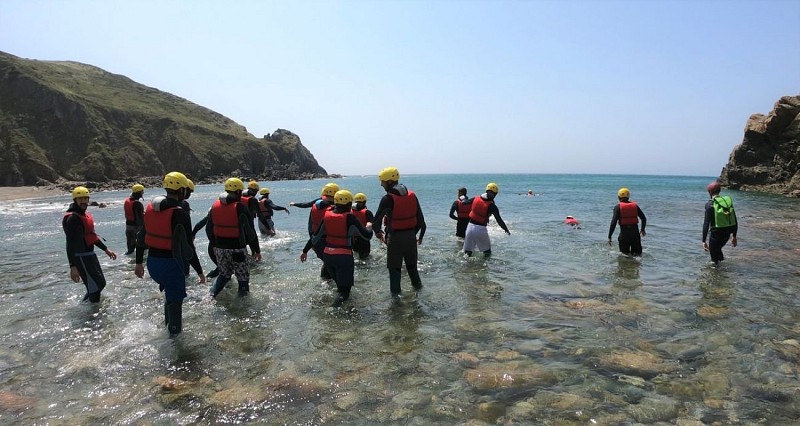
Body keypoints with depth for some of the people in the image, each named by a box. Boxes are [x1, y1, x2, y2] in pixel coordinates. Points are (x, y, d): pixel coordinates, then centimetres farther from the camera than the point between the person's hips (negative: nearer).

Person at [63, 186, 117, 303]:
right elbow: (70, 244, -24)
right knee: (96, 286, -4)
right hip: (81, 257, -10)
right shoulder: (72, 218, -19)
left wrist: (106, 249, 24)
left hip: (90, 254, 10)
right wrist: (73, 266, -29)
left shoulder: (85, 214, 11)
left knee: (100, 283, 20)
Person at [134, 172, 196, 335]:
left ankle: (169, 324, 40)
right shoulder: (180, 213, -18)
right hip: (171, 263, -7)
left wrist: (139, 262, 18)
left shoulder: (150, 207, 5)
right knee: (175, 298, 7)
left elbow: (141, 238, 10)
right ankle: (175, 333, 17)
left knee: (170, 290, 29)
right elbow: (186, 246, -18)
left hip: (152, 262, 8)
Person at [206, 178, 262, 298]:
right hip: (237, 249, -6)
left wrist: (214, 245, 24)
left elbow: (209, 229, 12)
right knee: (243, 277, 7)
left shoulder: (215, 206, 4)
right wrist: (256, 250, -3)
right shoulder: (240, 208, -15)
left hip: (220, 247, 6)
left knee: (224, 274, 23)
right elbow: (250, 232, -12)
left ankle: (212, 295, 12)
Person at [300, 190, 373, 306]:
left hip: (327, 255, 5)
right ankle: (342, 296, -22)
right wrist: (369, 227, 13)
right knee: (345, 288, 0)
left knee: (339, 281, 28)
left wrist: (305, 251, 19)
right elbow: (367, 236, -9)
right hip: (344, 256, -5)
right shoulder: (350, 218, -12)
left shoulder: (327, 215, 1)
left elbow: (315, 236, 8)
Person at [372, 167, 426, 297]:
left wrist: (378, 232, 5)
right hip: (410, 235, 5)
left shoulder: (388, 199, -17)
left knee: (394, 265, 11)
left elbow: (377, 220, -14)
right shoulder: (412, 195, -1)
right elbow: (420, 218, 2)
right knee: (411, 262, 24)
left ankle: (395, 291, 18)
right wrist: (419, 234, 15)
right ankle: (417, 285, 38)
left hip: (395, 237, -5)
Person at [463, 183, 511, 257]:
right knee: (487, 252, 13)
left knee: (468, 251, 12)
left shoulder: (475, 199, 1)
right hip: (481, 229, -4)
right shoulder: (492, 206, -10)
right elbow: (499, 220, -9)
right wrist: (507, 230, 5)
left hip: (470, 226, 4)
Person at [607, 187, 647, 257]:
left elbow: (613, 222, -11)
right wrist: (642, 229, 28)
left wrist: (609, 237, -9)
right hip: (635, 232, 3)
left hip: (624, 233, -3)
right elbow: (644, 218, 11)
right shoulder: (635, 205, 8)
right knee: (637, 255, 11)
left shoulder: (618, 207, -4)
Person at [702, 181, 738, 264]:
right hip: (727, 234, 6)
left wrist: (704, 241, -16)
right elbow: (735, 221, 9)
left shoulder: (710, 204, -12)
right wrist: (734, 236, 19)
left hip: (716, 233, -6)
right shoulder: (728, 200, 5)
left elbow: (706, 223, -17)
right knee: (717, 248, 32)